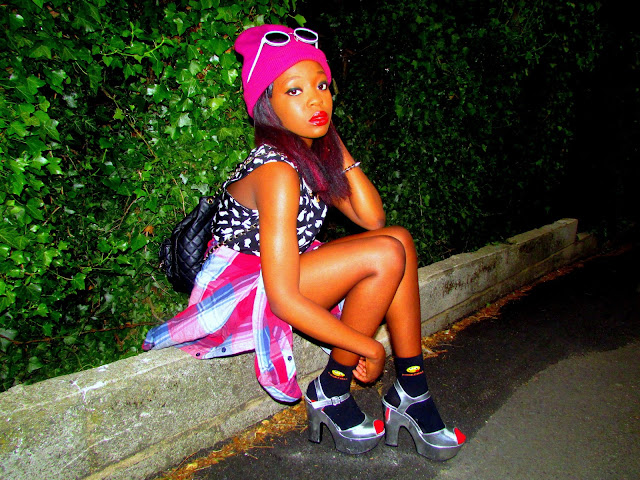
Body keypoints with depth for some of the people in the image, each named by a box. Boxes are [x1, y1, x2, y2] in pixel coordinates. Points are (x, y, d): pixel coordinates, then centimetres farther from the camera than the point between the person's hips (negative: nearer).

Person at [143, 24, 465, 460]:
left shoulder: (314, 154, 5)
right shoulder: (276, 172, -24)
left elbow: (372, 218, -2)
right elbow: (284, 298, -28)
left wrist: (338, 148, -4)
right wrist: (369, 348, -20)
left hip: (279, 273, 9)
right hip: (237, 290, -8)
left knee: (399, 239, -4)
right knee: (386, 254, -21)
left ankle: (412, 393, -1)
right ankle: (331, 395, -4)